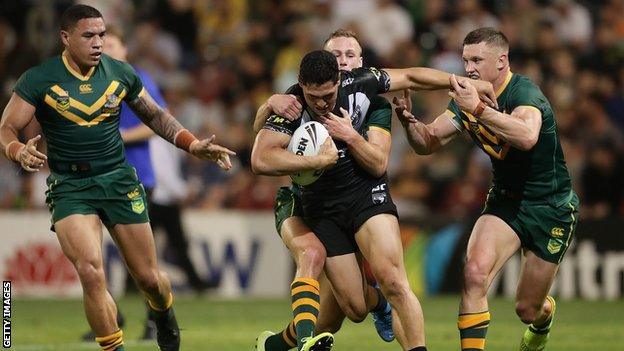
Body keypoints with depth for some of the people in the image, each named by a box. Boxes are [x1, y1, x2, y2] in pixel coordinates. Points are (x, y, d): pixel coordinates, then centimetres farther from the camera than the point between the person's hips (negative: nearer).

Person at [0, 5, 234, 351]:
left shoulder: (120, 73, 1)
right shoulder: (38, 80, -8)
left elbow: (155, 115, 15)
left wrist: (194, 145, 4)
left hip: (119, 180, 3)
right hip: (70, 188, -3)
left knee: (149, 277, 6)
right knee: (91, 273, -24)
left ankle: (164, 315, 42)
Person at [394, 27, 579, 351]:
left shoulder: (524, 93, -24)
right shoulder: (467, 96, -3)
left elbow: (527, 136, -45)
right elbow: (428, 142, -1)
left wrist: (478, 109, -52)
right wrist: (409, 121, -22)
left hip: (550, 209, -5)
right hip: (505, 200, 5)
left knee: (527, 310, 6)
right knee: (474, 272, -25)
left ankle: (544, 316, 44)